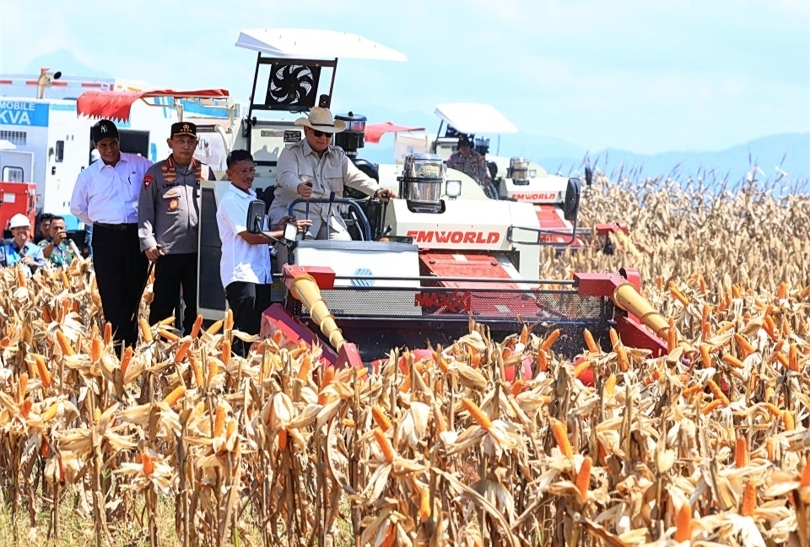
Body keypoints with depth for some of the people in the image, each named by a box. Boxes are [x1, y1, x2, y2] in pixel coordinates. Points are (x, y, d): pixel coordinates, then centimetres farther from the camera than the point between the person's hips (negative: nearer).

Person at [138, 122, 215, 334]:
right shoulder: (156, 173, 1)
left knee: (196, 305, 8)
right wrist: (148, 242, -7)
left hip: (199, 251, 3)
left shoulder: (205, 172, 10)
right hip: (168, 251, -3)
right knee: (163, 305, 2)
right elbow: (145, 209, 0)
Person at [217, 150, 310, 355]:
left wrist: (278, 226, 7)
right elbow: (250, 237, -16)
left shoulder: (253, 198, 19)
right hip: (241, 275, -9)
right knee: (243, 330, -12)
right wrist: (287, 232, -15)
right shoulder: (230, 201, -9)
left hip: (261, 274, 9)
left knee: (261, 330, 8)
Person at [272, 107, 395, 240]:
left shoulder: (338, 155, 16)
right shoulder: (291, 153, 1)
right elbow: (287, 176, -18)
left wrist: (377, 191, -19)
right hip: (293, 213, -5)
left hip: (328, 218, 5)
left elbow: (355, 176, 2)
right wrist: (299, 188, -43)